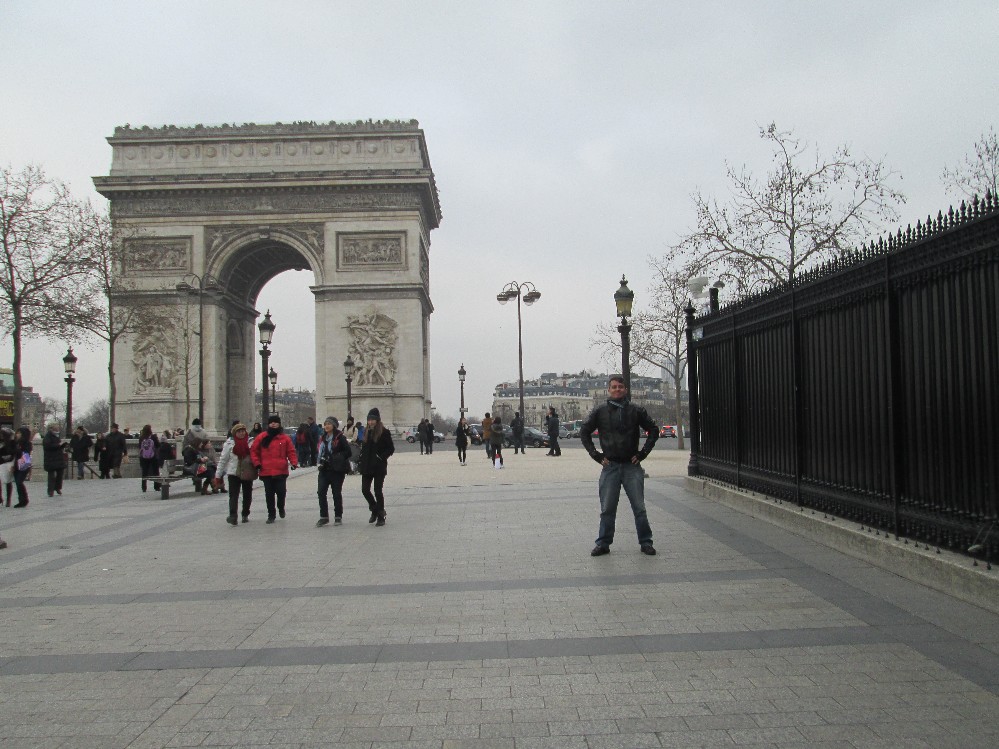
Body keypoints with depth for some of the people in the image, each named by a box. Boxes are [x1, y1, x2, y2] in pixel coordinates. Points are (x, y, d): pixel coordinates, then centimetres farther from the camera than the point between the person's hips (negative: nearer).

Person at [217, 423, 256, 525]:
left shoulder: (251, 442, 1)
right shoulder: (229, 443, 0)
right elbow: (223, 459, 4)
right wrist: (218, 474, 3)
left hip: (248, 473, 1)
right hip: (233, 472, -1)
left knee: (247, 495, 12)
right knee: (233, 495, -9)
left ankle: (245, 515, 26)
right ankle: (232, 516, -14)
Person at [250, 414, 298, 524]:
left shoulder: (285, 438, 3)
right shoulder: (262, 438, 4)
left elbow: (291, 452, 4)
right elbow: (253, 450, 9)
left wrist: (294, 462, -10)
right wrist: (257, 463, -1)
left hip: (281, 471, -1)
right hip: (266, 472, 1)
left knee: (281, 491, -5)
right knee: (269, 494, 7)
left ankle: (281, 508, 25)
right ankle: (271, 514, 19)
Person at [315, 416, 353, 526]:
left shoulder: (340, 437, -9)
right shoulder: (323, 438, 12)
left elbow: (348, 452, -13)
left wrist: (335, 458, -18)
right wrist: (320, 461, 4)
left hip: (337, 470, -6)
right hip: (324, 469, 6)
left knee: (336, 493, 4)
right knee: (321, 492, -2)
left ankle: (338, 516, 17)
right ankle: (324, 517, 6)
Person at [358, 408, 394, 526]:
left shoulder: (384, 432, -6)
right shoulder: (366, 432, 11)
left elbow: (391, 449, -5)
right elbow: (363, 448, 17)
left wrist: (382, 457, -17)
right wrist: (360, 462, 8)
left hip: (379, 467, -6)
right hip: (367, 466, 6)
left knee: (378, 491, -3)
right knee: (365, 489, 2)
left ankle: (381, 517, 8)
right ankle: (375, 510, 24)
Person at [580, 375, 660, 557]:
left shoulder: (636, 411, 2)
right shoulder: (600, 412, 2)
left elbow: (654, 430, 9)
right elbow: (584, 433, 8)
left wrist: (643, 453, 2)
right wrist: (596, 455, 1)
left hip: (632, 466, 0)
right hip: (610, 466, 0)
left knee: (639, 508, 3)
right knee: (607, 509, 4)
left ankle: (645, 542, 13)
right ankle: (603, 543, 12)